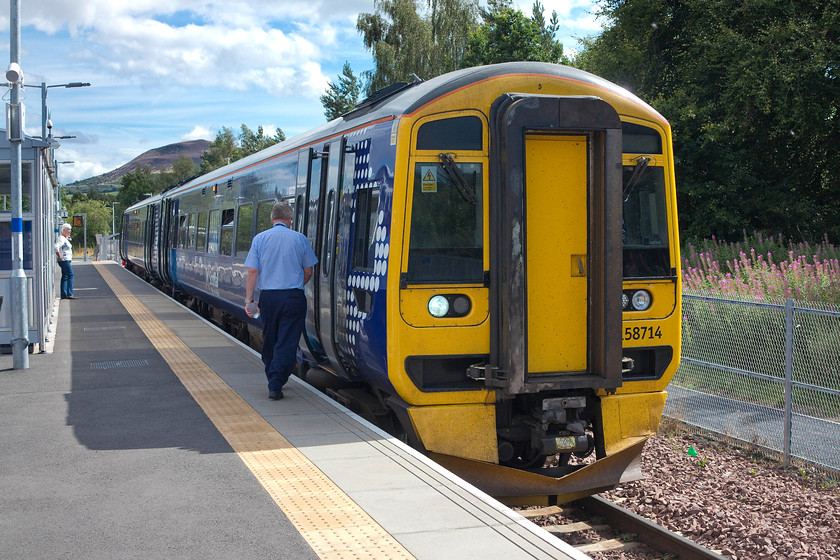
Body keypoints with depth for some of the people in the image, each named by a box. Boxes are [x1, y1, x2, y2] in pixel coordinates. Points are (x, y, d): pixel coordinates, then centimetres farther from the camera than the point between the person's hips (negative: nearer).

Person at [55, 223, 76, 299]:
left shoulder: (65, 238, 17)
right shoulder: (61, 238, -14)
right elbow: (56, 247, -27)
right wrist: (59, 257, -23)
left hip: (67, 260, 10)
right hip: (64, 260, -10)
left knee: (65, 277, 9)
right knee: (70, 275, -13)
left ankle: (64, 295, 10)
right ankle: (69, 294, -16)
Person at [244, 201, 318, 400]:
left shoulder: (260, 239, 1)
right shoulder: (299, 239, 1)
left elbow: (252, 272, -3)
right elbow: (308, 272, 7)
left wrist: (249, 299, 0)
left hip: (268, 296, 2)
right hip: (293, 297, -2)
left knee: (269, 341, 16)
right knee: (286, 343, 0)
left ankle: (273, 381, 28)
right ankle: (275, 386, -7)